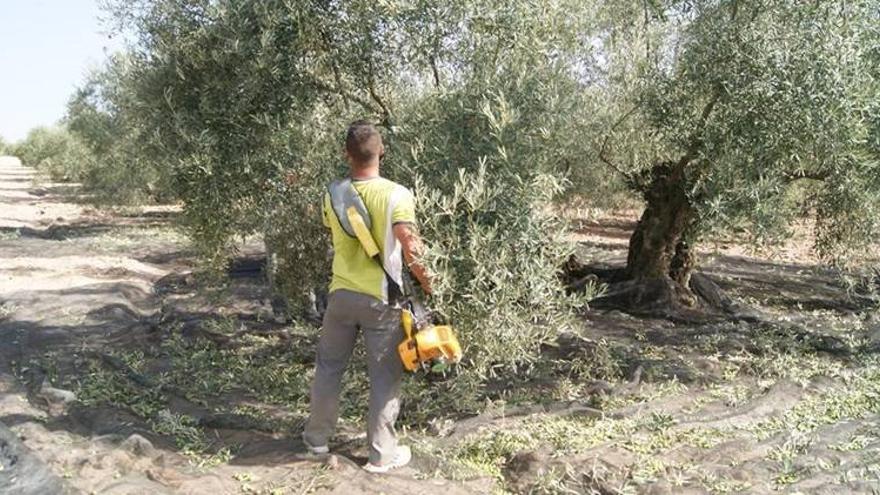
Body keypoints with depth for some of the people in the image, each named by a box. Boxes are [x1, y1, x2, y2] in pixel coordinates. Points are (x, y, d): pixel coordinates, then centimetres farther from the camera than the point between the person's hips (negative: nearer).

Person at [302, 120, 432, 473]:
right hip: (381, 299, -4)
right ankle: (382, 455, 18)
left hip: (341, 293, 4)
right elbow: (410, 249, -21)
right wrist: (425, 281, -5)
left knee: (329, 367, 20)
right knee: (384, 377, 8)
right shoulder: (396, 194, -16)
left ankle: (317, 438, 34)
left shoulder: (333, 195, -1)